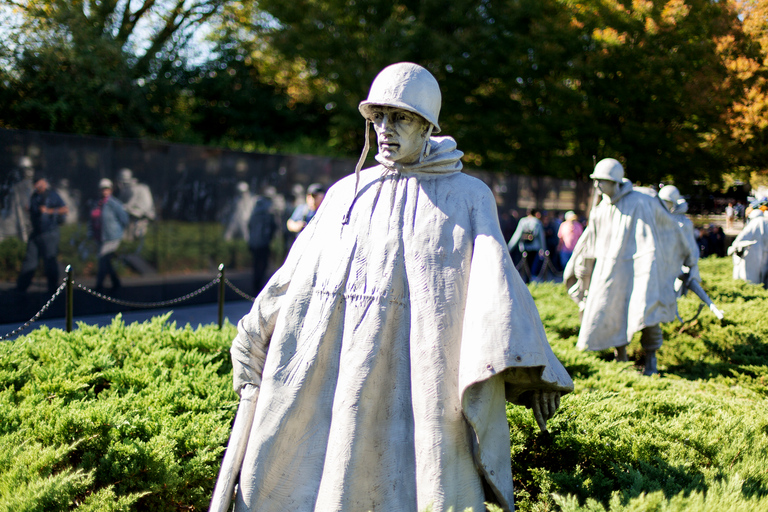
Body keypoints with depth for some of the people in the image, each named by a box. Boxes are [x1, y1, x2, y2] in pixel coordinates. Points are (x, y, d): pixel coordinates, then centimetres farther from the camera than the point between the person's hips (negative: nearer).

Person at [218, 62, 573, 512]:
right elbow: (297, 272, 19)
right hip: (334, 371, 4)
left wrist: (523, 367, -19)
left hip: (418, 372, -3)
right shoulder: (346, 193, 16)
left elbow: (494, 276, -7)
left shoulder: (467, 196, 5)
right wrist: (253, 345, 20)